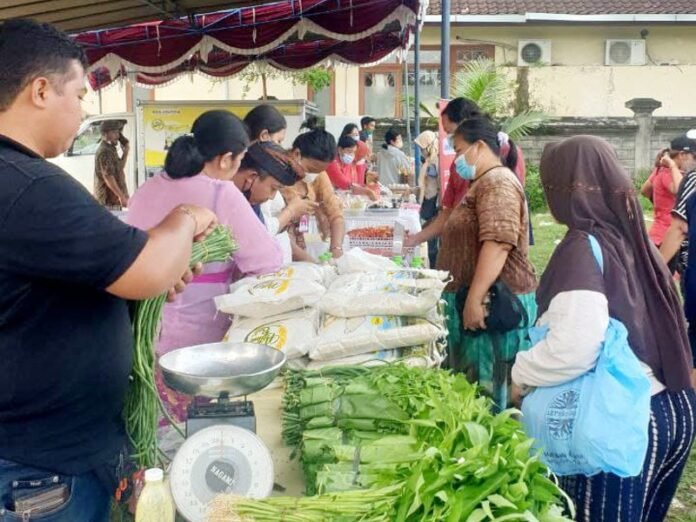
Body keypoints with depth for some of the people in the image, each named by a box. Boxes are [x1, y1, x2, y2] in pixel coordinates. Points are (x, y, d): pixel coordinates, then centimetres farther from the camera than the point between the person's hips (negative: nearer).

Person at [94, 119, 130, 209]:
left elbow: (119, 168, 21)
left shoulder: (110, 149, 16)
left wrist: (125, 153, 8)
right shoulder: (105, 151, -16)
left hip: (113, 199, 10)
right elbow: (108, 176, -24)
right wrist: (121, 196, -27)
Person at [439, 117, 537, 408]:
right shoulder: (484, 183, 19)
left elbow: (498, 242, -26)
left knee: (487, 386, -4)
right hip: (481, 300, 10)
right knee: (472, 385, 14)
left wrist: (475, 300, -29)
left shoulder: (498, 182, -15)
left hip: (493, 303, -10)